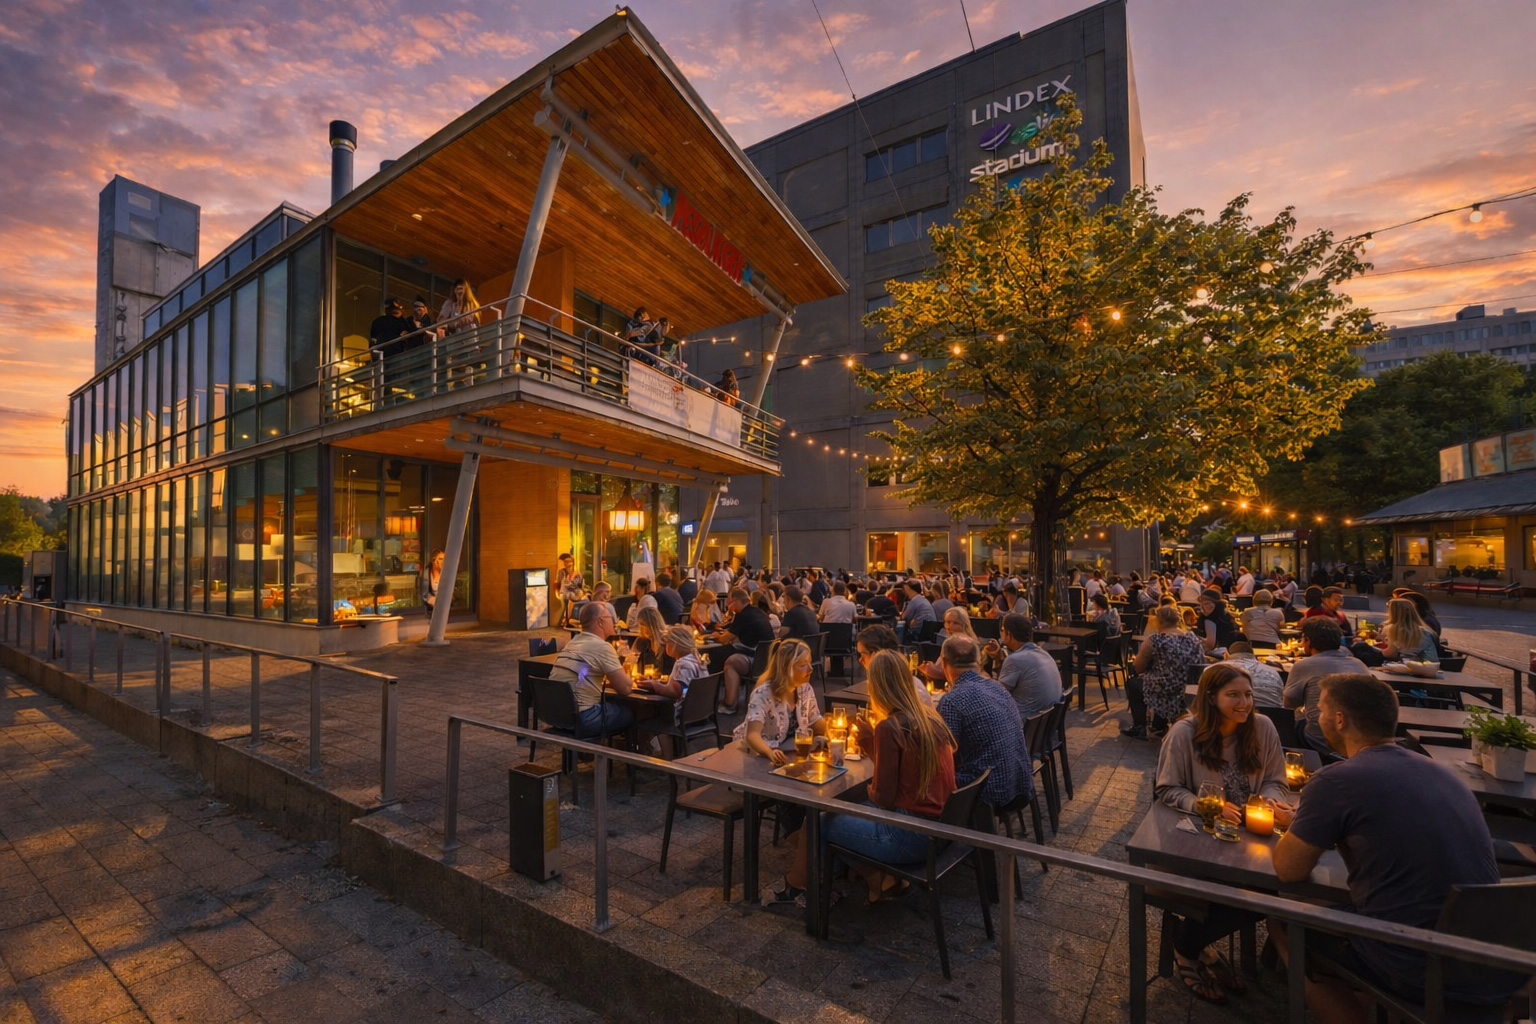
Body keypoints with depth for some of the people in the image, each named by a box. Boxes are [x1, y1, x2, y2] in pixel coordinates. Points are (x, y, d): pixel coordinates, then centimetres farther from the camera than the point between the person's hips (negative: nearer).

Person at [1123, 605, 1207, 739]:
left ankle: (1139, 728, 18)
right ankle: (1159, 726, 39)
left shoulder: (1154, 639, -13)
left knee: (1132, 682, 19)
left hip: (1168, 697, -6)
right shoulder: (1193, 637, 4)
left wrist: (1136, 660, 20)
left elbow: (1138, 668, -3)